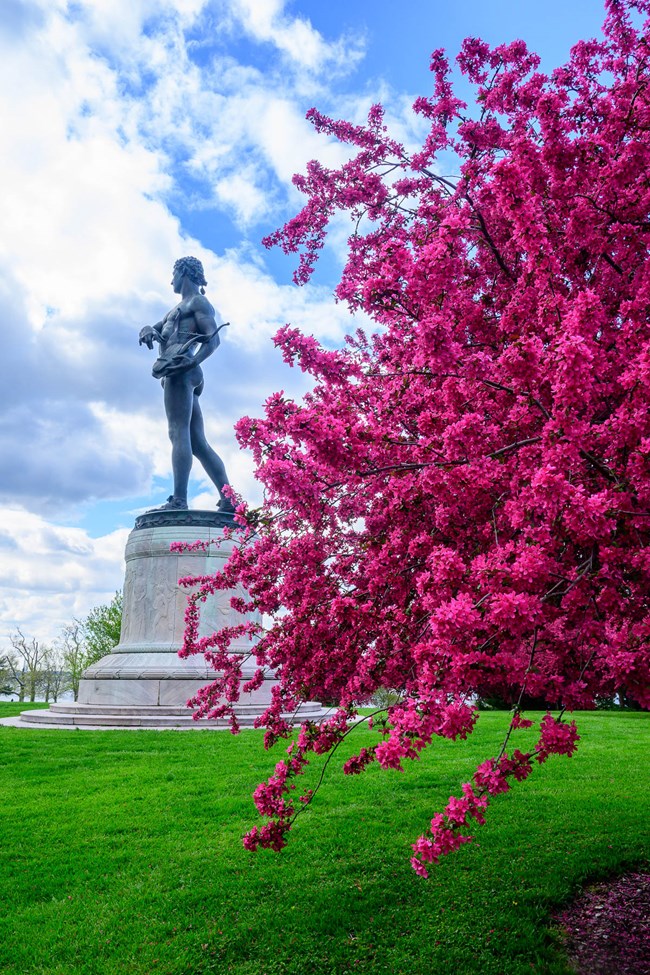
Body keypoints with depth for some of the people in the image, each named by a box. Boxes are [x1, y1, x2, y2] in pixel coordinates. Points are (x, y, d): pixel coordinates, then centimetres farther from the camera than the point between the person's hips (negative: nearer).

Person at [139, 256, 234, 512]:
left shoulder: (198, 302, 5)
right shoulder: (178, 307, 33)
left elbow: (214, 338, -9)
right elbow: (156, 328, 28)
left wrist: (193, 361, -26)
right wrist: (149, 330, 3)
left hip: (181, 371, -9)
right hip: (178, 373, 9)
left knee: (179, 433, -19)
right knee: (198, 443, 2)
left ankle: (178, 500, -27)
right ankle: (229, 501, -3)